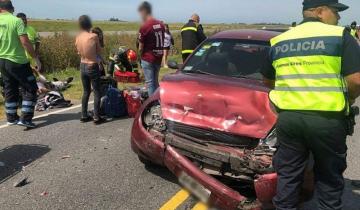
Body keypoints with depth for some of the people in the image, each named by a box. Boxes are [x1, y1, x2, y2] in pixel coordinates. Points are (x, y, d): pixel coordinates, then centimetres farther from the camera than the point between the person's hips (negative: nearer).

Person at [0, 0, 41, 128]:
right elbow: (25, 42, -19)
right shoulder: (16, 21, -13)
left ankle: (11, 118, 25)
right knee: (30, 89, 3)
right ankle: (25, 119, -1)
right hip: (18, 62, -6)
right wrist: (36, 58, -13)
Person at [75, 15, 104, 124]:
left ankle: (84, 115, 21)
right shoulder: (94, 36, -16)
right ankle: (97, 117, 5)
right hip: (93, 67, -6)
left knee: (86, 91, 17)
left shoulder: (78, 37, 0)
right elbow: (99, 52, -5)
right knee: (97, 92, 4)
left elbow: (79, 52, 10)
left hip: (83, 66, 6)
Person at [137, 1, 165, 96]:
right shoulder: (161, 25, 4)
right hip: (158, 58, 6)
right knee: (155, 82, 18)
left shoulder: (144, 27, -15)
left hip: (148, 59, -6)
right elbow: (161, 42, 8)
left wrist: (141, 55, 9)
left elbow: (141, 47, -9)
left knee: (150, 83, 2)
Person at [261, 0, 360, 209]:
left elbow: (268, 81, 19)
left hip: (288, 117, 4)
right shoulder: (340, 36, -3)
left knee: (288, 175, 14)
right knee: (329, 177, 15)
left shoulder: (279, 41, 11)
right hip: (328, 119, -3)